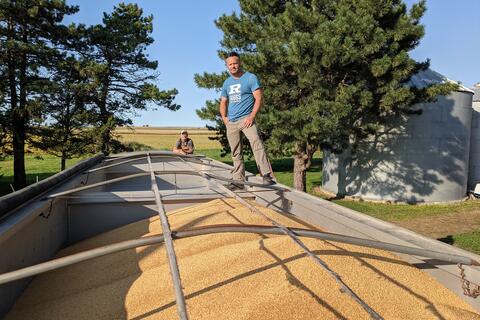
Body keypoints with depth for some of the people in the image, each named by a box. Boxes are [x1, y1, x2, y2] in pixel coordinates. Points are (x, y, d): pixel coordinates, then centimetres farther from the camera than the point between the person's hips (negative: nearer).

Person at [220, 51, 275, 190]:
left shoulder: (251, 78, -1)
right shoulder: (227, 83, 17)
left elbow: (258, 98, -8)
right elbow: (223, 102, 25)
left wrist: (252, 116, -18)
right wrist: (224, 118, 8)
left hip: (246, 119, -6)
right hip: (231, 122, 6)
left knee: (257, 144, -26)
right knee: (236, 153, 8)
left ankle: (266, 176, -31)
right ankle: (238, 180, 14)